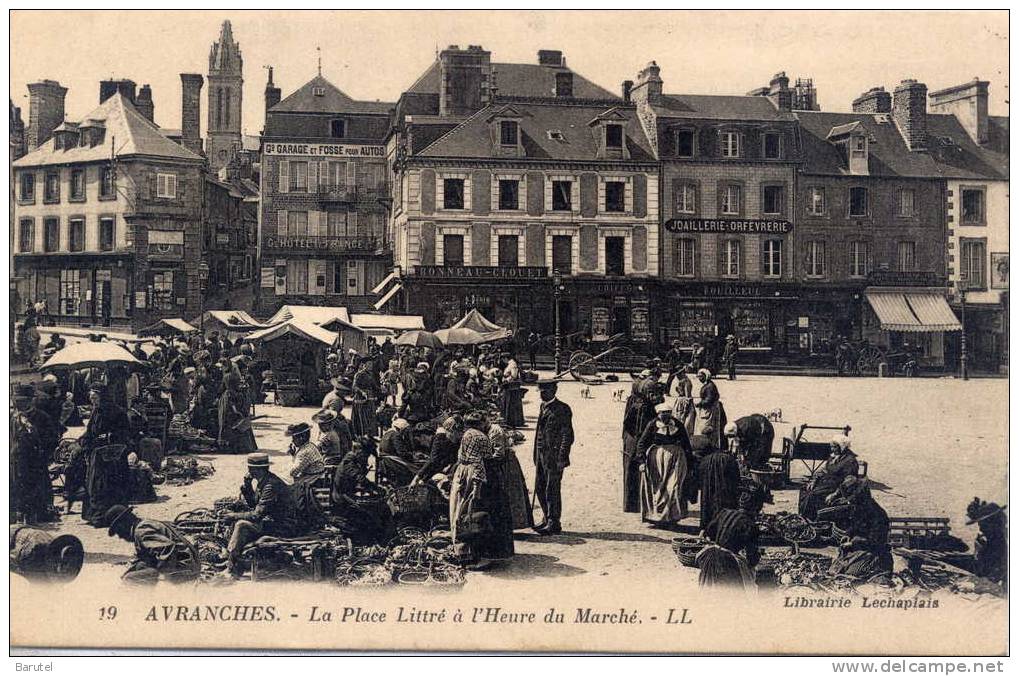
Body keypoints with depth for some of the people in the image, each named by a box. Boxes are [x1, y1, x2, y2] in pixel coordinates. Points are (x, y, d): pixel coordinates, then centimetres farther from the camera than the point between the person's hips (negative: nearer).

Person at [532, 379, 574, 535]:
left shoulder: (562, 409, -11)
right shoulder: (543, 407, 14)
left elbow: (567, 436, -13)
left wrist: (561, 458, -17)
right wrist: (536, 455, 15)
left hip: (554, 456, -8)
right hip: (541, 455, 8)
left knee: (552, 490, -2)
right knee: (540, 488, 12)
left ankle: (554, 523, 7)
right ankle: (547, 519, 25)